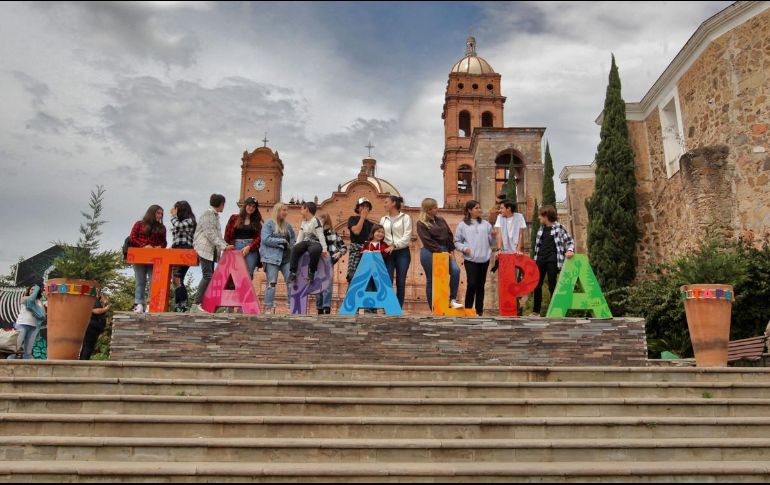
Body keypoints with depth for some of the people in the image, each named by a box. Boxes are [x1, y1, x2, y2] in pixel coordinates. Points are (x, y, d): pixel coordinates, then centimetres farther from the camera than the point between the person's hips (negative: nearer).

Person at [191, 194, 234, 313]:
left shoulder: (215, 215, 22)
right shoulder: (208, 213, -7)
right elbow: (210, 234, -15)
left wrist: (226, 245, 7)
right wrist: (224, 247, -18)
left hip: (212, 250, 9)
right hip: (205, 249, -9)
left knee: (209, 276, 2)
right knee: (208, 276, -16)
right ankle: (197, 304, -16)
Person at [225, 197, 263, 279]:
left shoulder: (257, 221, 13)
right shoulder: (234, 218, 11)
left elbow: (259, 237, 3)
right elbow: (227, 234, 8)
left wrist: (249, 247, -10)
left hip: (251, 250, 1)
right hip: (236, 248, 0)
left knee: (248, 273, -6)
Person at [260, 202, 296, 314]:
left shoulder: (287, 225, 15)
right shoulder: (268, 224, -1)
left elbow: (293, 238, 23)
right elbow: (265, 239, -12)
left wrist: (291, 246, 3)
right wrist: (281, 241, -11)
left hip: (286, 258, 5)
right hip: (272, 257, -5)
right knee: (272, 283, -3)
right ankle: (269, 308, 3)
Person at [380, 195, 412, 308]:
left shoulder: (405, 217, 2)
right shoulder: (383, 219, 15)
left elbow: (407, 237, -7)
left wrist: (394, 246, -17)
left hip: (402, 252, -3)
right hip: (388, 253, 3)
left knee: (401, 282, 0)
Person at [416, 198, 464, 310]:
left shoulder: (441, 220, 15)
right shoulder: (421, 223, -2)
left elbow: (449, 235, 13)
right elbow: (427, 241, -11)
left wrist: (450, 250, 1)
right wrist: (441, 251, -15)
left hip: (444, 251, 5)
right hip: (429, 253, -4)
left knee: (456, 270, -19)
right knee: (431, 280, 0)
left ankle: (452, 299, -10)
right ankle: (434, 308, 9)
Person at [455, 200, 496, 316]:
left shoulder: (486, 224, 10)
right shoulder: (462, 225, 3)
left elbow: (491, 243, 12)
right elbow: (457, 241, 4)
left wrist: (493, 236, -8)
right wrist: (464, 248, -13)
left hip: (484, 259, 3)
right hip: (470, 259, -3)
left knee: (481, 285, 8)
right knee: (472, 284, -11)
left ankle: (479, 310, 15)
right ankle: (468, 310, 3)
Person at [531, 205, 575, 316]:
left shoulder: (559, 227, -4)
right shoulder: (542, 228, 14)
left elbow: (570, 241, -1)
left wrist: (570, 250, -20)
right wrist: (535, 259, 14)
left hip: (552, 259, -6)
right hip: (541, 259, 6)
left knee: (552, 285, -2)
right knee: (537, 285, 6)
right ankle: (536, 311, 14)